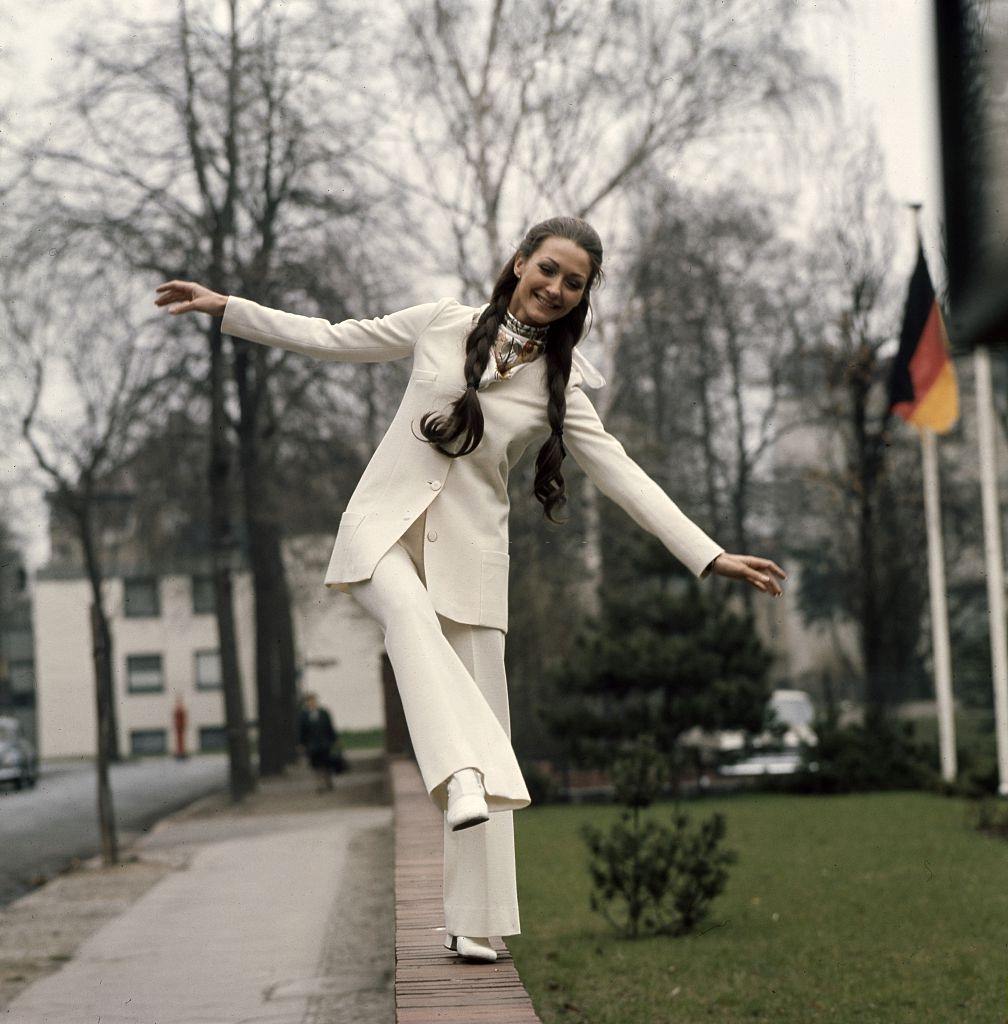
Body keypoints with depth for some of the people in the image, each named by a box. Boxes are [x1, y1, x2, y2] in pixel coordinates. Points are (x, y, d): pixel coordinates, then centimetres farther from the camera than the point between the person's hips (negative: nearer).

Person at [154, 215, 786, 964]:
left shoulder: (561, 386, 5)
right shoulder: (443, 324, 5)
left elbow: (623, 476, 1)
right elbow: (332, 339, 14)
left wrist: (712, 556, -7)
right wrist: (224, 307, 14)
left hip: (471, 552, 1)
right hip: (383, 528, -1)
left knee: (487, 722, -5)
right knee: (408, 608, -37)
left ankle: (475, 922, 0)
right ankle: (464, 774, -54)